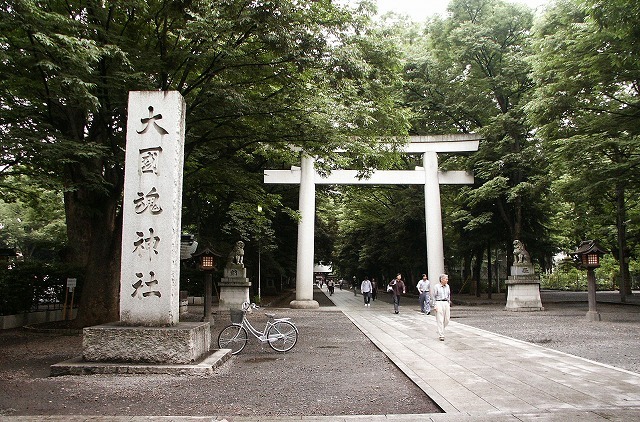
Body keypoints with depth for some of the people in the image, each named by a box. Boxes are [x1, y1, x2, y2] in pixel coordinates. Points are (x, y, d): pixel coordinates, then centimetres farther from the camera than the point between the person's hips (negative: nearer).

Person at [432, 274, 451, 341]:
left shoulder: (447, 286, 9)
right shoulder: (437, 287, -5)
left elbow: (449, 296, 17)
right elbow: (434, 297, -1)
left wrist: (449, 305, 13)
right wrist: (435, 306, -6)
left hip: (446, 303, 5)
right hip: (439, 303, -5)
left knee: (447, 320, 4)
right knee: (440, 320, -5)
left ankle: (440, 331, 28)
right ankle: (441, 336, 0)